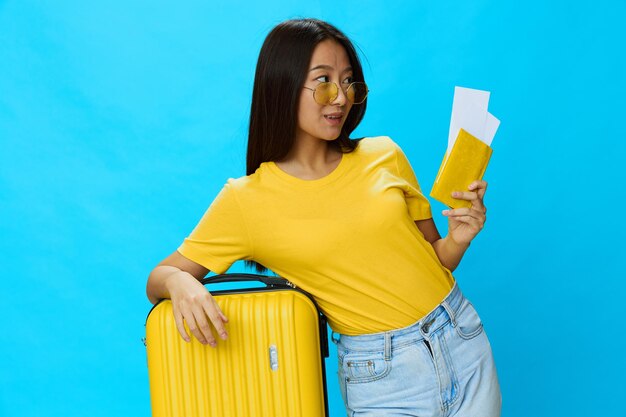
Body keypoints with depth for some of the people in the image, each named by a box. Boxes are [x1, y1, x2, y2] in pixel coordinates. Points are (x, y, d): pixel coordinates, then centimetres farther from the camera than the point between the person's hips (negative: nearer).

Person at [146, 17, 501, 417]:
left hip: (461, 338, 3)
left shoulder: (385, 156, 0)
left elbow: (433, 260, 10)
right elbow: (158, 279, -3)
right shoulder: (245, 200, -8)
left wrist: (458, 240, -12)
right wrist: (179, 282, -26)